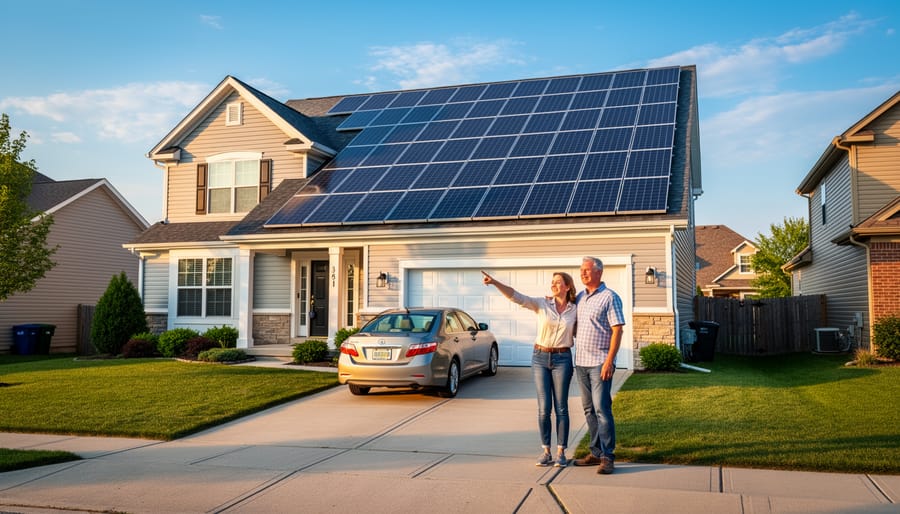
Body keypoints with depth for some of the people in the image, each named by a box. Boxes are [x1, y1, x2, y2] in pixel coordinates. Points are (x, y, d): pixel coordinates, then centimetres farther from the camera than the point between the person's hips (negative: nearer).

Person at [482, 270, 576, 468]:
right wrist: (495, 283, -29)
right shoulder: (541, 303, -2)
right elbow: (516, 297, -15)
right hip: (540, 358, 0)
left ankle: (561, 453, 11)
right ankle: (545, 452, 13)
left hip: (562, 359, 0)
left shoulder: (574, 310, 1)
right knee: (543, 408, 1)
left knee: (561, 408, 2)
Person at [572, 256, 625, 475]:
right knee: (589, 410, 11)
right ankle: (596, 452, 19)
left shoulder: (610, 297, -7)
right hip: (581, 362, 7)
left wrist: (609, 361, -18)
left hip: (599, 364, -7)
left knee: (602, 409, -8)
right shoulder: (579, 298, 14)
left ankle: (607, 457, -2)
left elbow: (617, 330, -12)